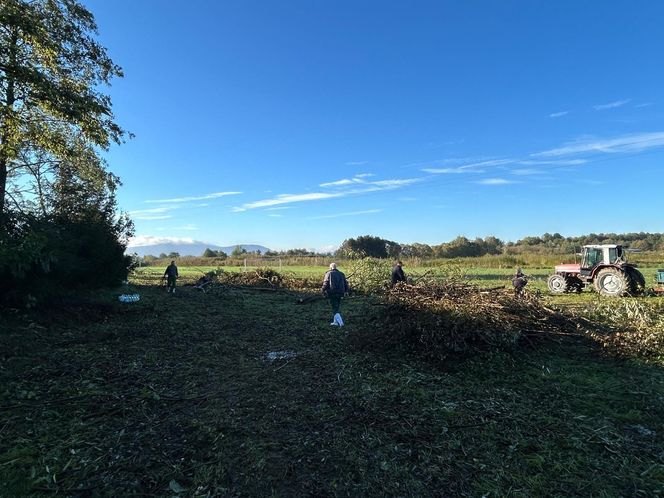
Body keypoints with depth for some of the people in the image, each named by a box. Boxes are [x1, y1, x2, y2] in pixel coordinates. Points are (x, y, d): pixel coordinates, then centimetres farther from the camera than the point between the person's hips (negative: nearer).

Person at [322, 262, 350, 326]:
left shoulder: (328, 273, -1)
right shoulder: (341, 274, 13)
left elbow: (325, 283, -6)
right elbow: (345, 283, 14)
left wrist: (324, 291, 4)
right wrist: (346, 290, 21)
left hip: (332, 293, -5)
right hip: (340, 293, 5)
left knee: (335, 309, -5)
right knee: (337, 307, 18)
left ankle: (340, 322, -20)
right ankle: (335, 322, 23)